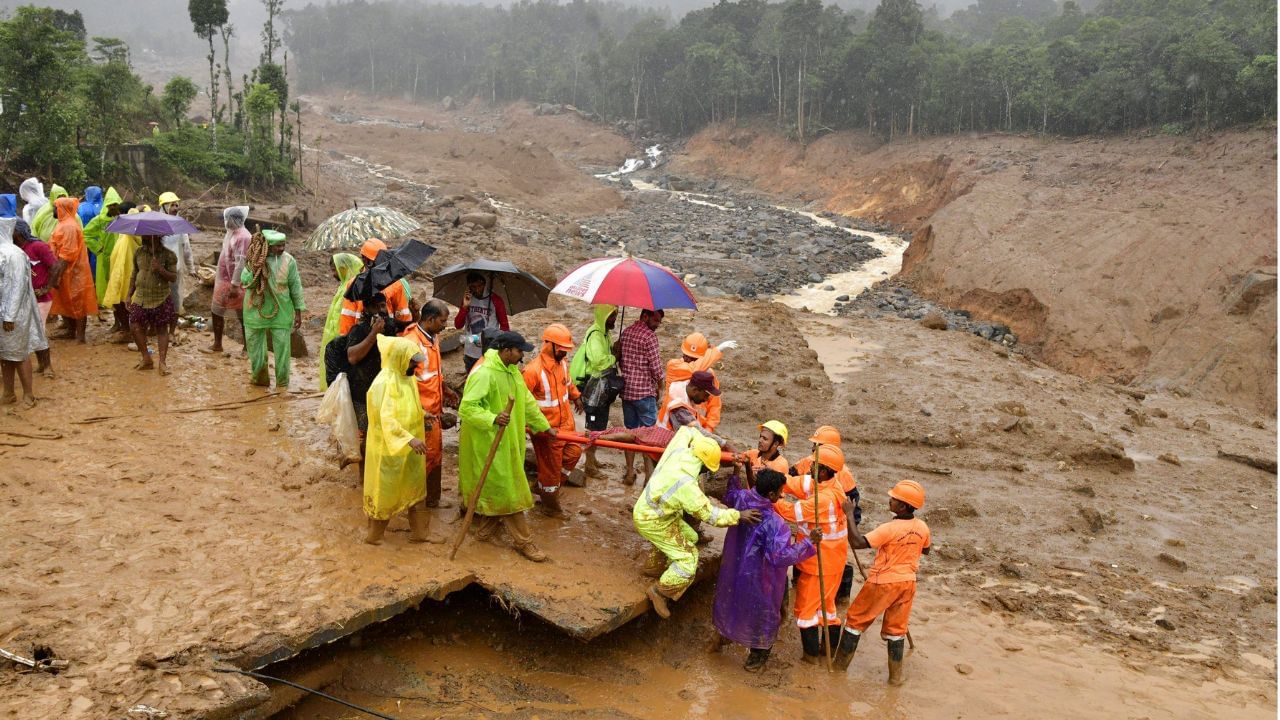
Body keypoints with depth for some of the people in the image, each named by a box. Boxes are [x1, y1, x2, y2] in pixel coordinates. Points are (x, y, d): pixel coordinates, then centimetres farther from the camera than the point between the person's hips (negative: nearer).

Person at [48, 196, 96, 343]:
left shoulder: (69, 227, -19)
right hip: (69, 272, 10)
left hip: (72, 272, -10)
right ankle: (72, 331, 23)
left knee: (76, 303, -4)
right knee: (70, 302, 15)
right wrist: (58, 275, 20)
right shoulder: (66, 224, 13)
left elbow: (66, 255, -23)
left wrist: (58, 276, -24)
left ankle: (80, 335, 0)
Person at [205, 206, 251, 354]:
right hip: (222, 280, 10)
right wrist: (218, 277, 20)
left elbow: (241, 263, -25)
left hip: (235, 283, -10)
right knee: (216, 311, 16)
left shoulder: (243, 237, -22)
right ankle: (217, 345, 28)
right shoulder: (230, 233, 7)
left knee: (243, 316, 2)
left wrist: (235, 285, -26)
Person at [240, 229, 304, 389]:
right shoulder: (254, 259, -6)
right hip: (256, 309, 2)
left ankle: (282, 383, 11)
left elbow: (295, 286, -3)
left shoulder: (288, 260, -9)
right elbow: (244, 281, -7)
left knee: (282, 347, -2)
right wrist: (255, 270, -26)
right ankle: (259, 376, 32)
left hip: (281, 311, -2)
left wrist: (298, 312, -1)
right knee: (254, 344, 13)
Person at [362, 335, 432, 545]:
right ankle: (374, 535, 24)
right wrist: (409, 439, -43)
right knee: (384, 492, 6)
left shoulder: (406, 378, 3)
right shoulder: (384, 384, -26)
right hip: (388, 448, -9)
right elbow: (386, 419, -36)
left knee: (416, 488, 16)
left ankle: (419, 532, 28)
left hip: (409, 448, 9)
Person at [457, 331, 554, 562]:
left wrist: (544, 426, 19)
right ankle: (522, 541, 6)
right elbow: (466, 408, -26)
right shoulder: (483, 374, -23)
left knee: (496, 489, 19)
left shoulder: (512, 371, 6)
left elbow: (527, 401, 16)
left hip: (506, 442, 9)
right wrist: (493, 419, -39)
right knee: (507, 491, -2)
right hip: (487, 443, -9)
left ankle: (486, 528, 35)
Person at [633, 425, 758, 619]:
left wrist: (712, 442, 9)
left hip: (646, 508, 9)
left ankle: (653, 567, 41)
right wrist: (738, 515, -22)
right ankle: (659, 592, 7)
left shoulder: (678, 451, -13)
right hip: (652, 522, -9)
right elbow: (708, 514, -25)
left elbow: (686, 431, 9)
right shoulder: (687, 485, -34)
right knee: (687, 560, -8)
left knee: (688, 537, 26)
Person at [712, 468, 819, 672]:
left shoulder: (741, 498, -16)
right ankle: (758, 654, 38)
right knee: (761, 613, 18)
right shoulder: (774, 523, -35)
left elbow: (729, 496, 9)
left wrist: (735, 473, 12)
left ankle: (723, 635, 56)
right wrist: (809, 541, -34)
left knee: (731, 600, 32)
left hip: (733, 568, 7)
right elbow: (781, 556, -37)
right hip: (757, 578, -7)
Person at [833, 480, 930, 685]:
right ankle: (896, 675, 22)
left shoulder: (889, 529, -26)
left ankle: (840, 664, 21)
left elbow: (857, 542, -30)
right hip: (907, 583, 5)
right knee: (896, 628, 17)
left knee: (855, 620, 12)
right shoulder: (922, 527, -6)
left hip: (883, 583, -5)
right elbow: (925, 550, 15)